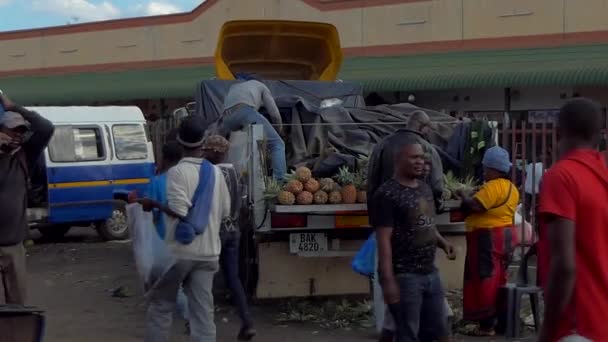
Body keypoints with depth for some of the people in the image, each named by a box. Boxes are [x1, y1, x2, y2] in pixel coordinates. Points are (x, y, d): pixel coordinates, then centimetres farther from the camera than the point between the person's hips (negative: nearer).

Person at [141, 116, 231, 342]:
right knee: (203, 309, 4)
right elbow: (225, 212, 12)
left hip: (178, 251, -4)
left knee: (161, 305, 10)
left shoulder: (177, 171, -12)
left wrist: (153, 204, -6)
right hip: (208, 252, 5)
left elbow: (178, 210, -20)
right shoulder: (215, 172, 6)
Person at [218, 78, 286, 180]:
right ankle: (279, 182, -17)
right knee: (277, 144, 0)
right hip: (247, 111, -4)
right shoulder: (261, 86, 34)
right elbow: (274, 113, 22)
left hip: (227, 116, 4)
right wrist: (280, 131, 36)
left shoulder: (233, 87, 45)